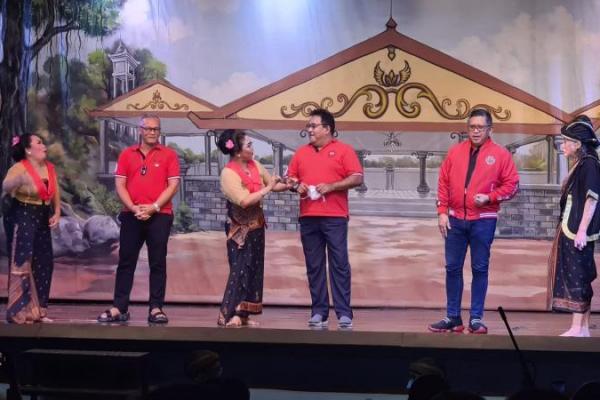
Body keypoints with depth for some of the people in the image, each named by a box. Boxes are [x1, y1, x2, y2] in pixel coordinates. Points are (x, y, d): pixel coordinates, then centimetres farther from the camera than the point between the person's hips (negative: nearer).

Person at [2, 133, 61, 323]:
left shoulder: (50, 168, 7)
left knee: (43, 263, 5)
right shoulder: (19, 168, -13)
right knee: (22, 263, -8)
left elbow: (55, 193, 16)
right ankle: (18, 312, -5)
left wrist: (56, 213, 0)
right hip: (21, 218, -7)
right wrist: (18, 181, -51)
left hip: (42, 219, 7)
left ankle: (37, 310, 12)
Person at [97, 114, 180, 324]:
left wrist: (153, 207, -12)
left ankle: (156, 308, 2)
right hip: (131, 215, 2)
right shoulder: (127, 154, 9)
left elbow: (173, 185, -3)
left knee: (158, 263, 0)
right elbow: (120, 185, 4)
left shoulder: (169, 155, 3)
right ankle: (119, 308, 4)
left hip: (159, 215, -2)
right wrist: (133, 208, -9)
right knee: (126, 262, 2)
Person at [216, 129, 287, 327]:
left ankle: (243, 313, 11)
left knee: (254, 268, 7)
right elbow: (244, 201, -27)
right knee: (240, 269, -11)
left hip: (256, 224, 7)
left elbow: (272, 183, 10)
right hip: (240, 227, -7)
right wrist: (267, 189, -21)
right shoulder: (228, 173, -19)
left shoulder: (255, 165, 1)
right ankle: (229, 314, -8)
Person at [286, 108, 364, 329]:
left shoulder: (343, 150, 2)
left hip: (335, 217, -4)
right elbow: (290, 177, 19)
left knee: (339, 264, -4)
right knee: (314, 266, 5)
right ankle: (319, 312, 9)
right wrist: (296, 186, -4)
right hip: (308, 218, 4)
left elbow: (357, 178, -5)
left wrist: (330, 186, -14)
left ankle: (344, 313, -3)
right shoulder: (301, 152, 15)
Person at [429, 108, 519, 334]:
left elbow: (511, 185, -2)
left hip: (483, 221, -3)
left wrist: (489, 197, -15)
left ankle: (476, 319, 9)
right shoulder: (455, 152, 8)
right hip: (455, 219, 3)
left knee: (480, 269, 2)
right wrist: (442, 212, 1)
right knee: (452, 268, 5)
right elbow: (443, 183, 8)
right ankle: (452, 318, 12)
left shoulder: (500, 154, -1)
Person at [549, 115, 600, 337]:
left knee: (576, 277, -6)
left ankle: (577, 328, -3)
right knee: (580, 278, 11)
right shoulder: (580, 165, 15)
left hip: (577, 231, -9)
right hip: (571, 230, 9)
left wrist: (582, 231, -21)